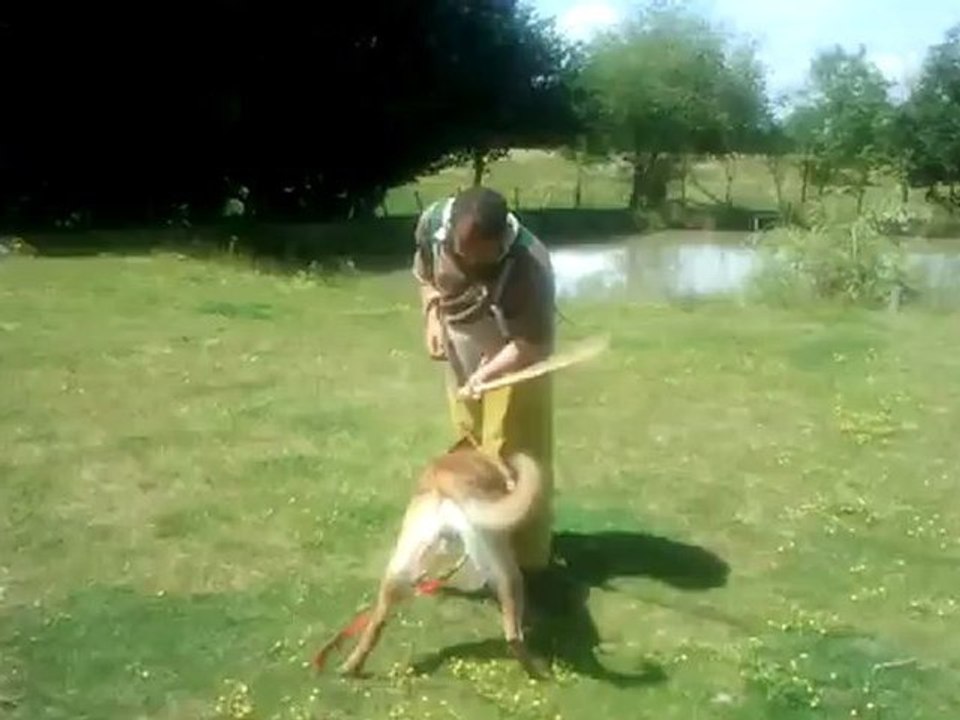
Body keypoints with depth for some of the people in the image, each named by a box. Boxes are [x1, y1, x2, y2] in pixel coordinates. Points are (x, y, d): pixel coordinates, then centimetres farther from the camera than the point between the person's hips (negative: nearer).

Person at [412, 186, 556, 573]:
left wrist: (486, 374, -41)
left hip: (514, 361, -5)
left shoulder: (528, 266, -37)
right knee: (470, 448, 19)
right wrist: (432, 317, -15)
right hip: (463, 357, 6)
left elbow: (533, 344, -29)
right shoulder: (434, 221, -23)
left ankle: (523, 558, 11)